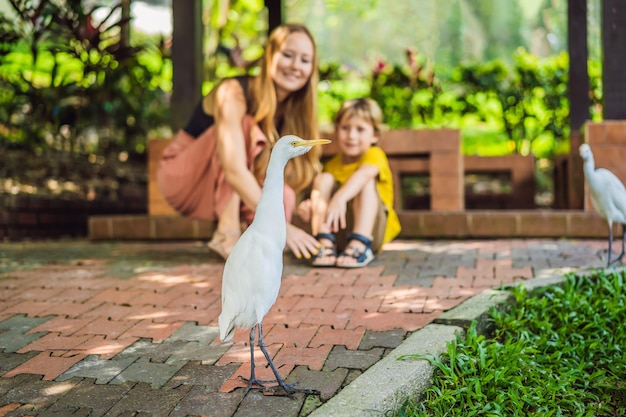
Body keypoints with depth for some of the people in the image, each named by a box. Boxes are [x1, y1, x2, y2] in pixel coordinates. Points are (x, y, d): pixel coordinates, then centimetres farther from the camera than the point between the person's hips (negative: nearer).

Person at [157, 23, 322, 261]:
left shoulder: (293, 109, -6)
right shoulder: (234, 93, -27)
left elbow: (300, 172, -8)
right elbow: (234, 170, -40)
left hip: (224, 195, 5)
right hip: (183, 179, -5)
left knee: (284, 197, -27)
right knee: (245, 127, -30)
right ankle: (227, 233, -34)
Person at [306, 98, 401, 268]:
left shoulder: (374, 155, -10)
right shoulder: (333, 165, 9)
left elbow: (364, 174, -33)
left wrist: (340, 198, -52)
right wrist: (313, 205, -21)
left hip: (372, 228, -4)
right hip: (338, 231, 4)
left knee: (366, 182, -26)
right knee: (323, 179, -13)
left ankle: (361, 245, -37)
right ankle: (325, 243, -26)